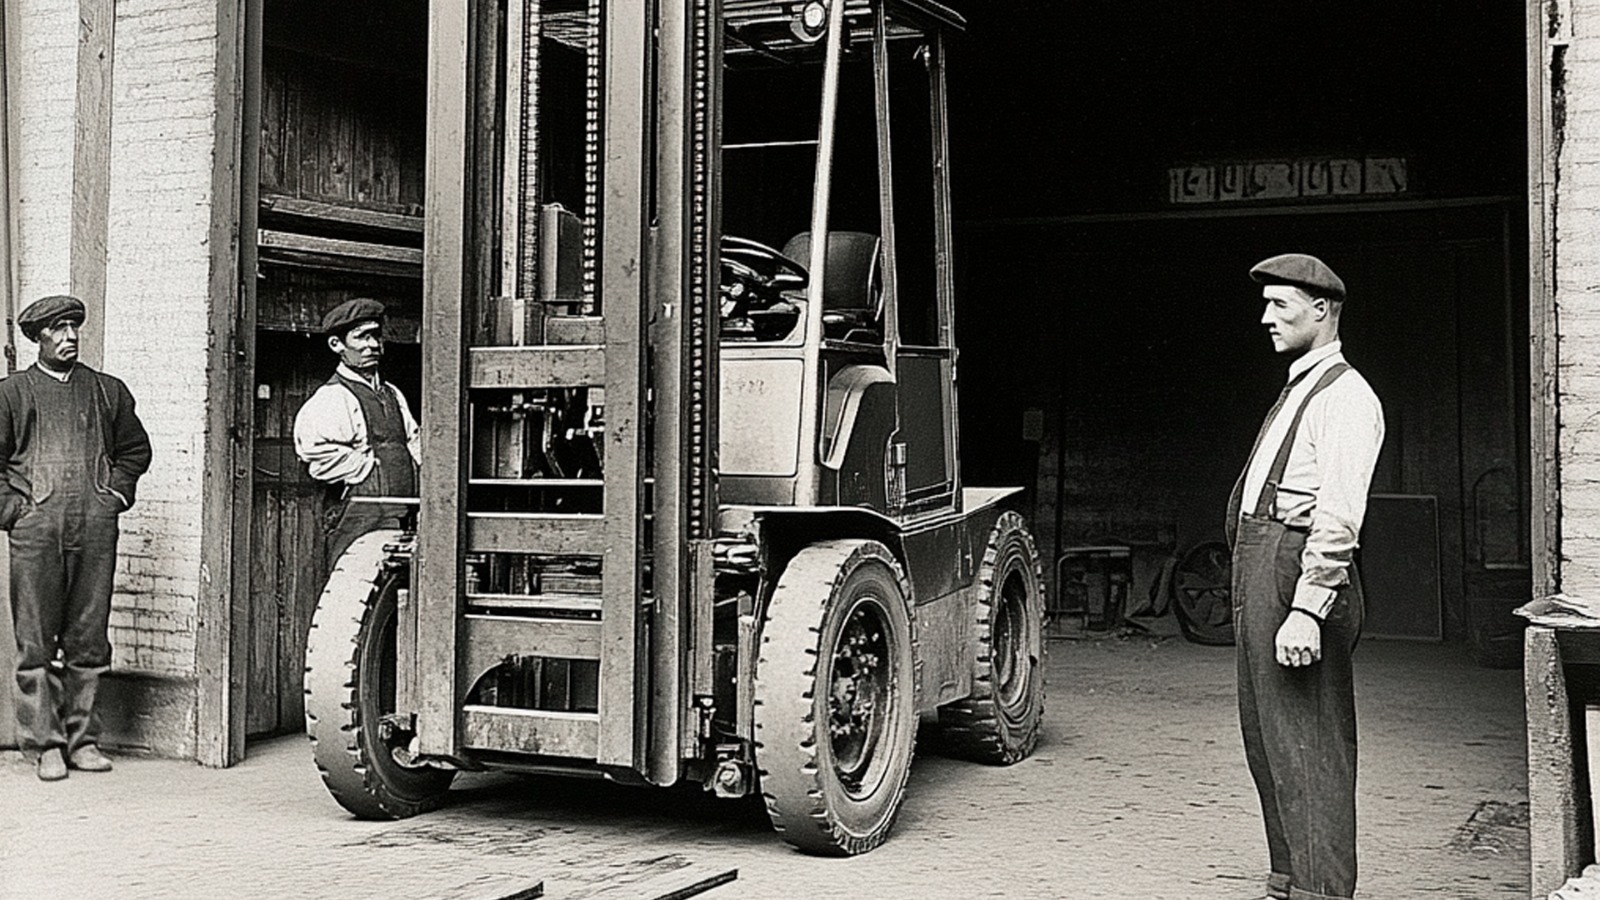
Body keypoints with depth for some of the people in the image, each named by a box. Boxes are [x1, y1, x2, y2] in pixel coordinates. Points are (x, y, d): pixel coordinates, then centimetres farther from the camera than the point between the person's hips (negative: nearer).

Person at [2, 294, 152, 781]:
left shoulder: (107, 391, 16)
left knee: (89, 640, 4)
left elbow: (135, 448, 25)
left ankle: (83, 737, 12)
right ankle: (44, 744, 5)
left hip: (96, 529, 2)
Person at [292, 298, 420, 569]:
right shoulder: (331, 399, -7)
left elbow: (415, 443, 25)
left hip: (404, 518, 8)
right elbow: (321, 457, -21)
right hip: (360, 520, -7)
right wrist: (374, 465, -13)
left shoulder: (393, 394, 20)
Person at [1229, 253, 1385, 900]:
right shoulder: (1296, 391, 21)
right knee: (1266, 737, 15)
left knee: (1305, 743, -6)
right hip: (1258, 575, 10)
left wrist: (1306, 610, -25)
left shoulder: (1344, 397, -10)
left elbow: (1338, 516, -19)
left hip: (1298, 578, -10)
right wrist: (1252, 599, 15)